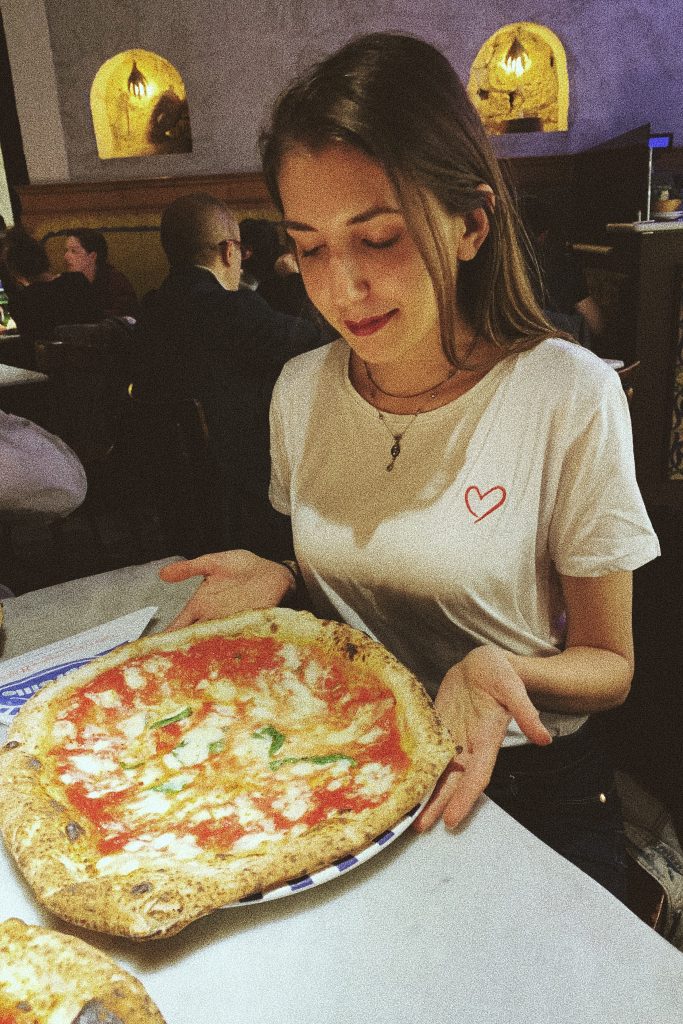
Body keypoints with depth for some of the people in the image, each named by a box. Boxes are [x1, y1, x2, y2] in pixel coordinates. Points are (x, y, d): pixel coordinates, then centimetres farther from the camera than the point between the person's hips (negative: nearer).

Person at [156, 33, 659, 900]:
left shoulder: (570, 398, -15)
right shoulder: (301, 392, -1)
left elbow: (610, 664, -5)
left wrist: (499, 670, -26)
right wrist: (278, 578, -7)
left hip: (523, 788, -2)